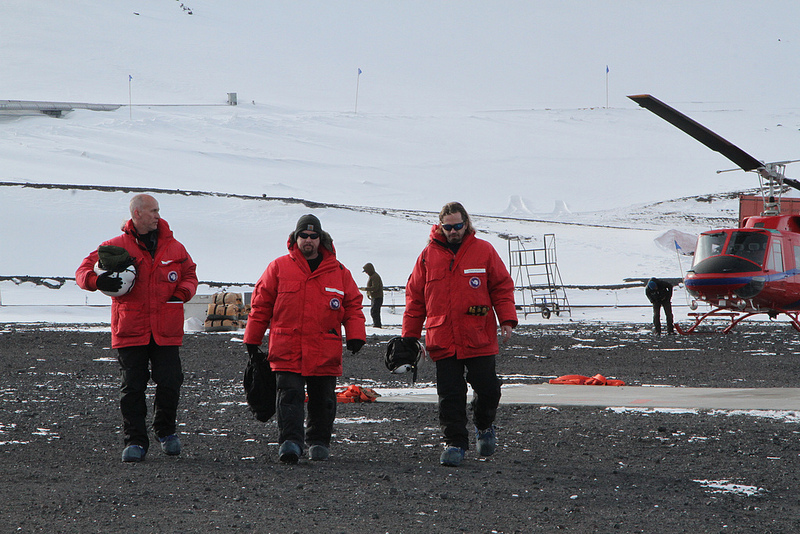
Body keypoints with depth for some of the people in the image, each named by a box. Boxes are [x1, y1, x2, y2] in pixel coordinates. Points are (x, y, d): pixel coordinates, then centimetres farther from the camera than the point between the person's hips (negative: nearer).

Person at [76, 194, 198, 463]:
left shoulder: (174, 248, 9)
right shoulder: (116, 246, 1)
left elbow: (190, 275, 20)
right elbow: (84, 270, 2)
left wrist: (181, 294, -1)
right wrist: (98, 281, -20)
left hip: (166, 332, 2)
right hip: (130, 330, -2)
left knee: (169, 384, -2)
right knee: (132, 387, -1)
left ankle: (166, 431, 22)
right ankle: (135, 441, 7)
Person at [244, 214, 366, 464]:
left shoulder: (338, 272, 8)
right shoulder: (278, 268, 5)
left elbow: (353, 305, 13)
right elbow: (261, 304, 9)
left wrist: (355, 335, 1)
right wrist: (252, 340, 9)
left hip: (325, 350, 2)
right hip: (287, 348, -2)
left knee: (322, 400, 9)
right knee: (289, 396, -12)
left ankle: (318, 441, 23)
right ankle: (290, 441, -16)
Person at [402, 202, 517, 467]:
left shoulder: (483, 251, 3)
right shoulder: (429, 255, 6)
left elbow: (502, 286, 8)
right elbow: (415, 297, 11)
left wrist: (507, 319, -3)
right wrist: (409, 336, 9)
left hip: (479, 341, -1)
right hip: (442, 342, 1)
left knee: (487, 389, 1)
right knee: (450, 395, -1)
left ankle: (484, 426, 29)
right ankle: (455, 443, 6)